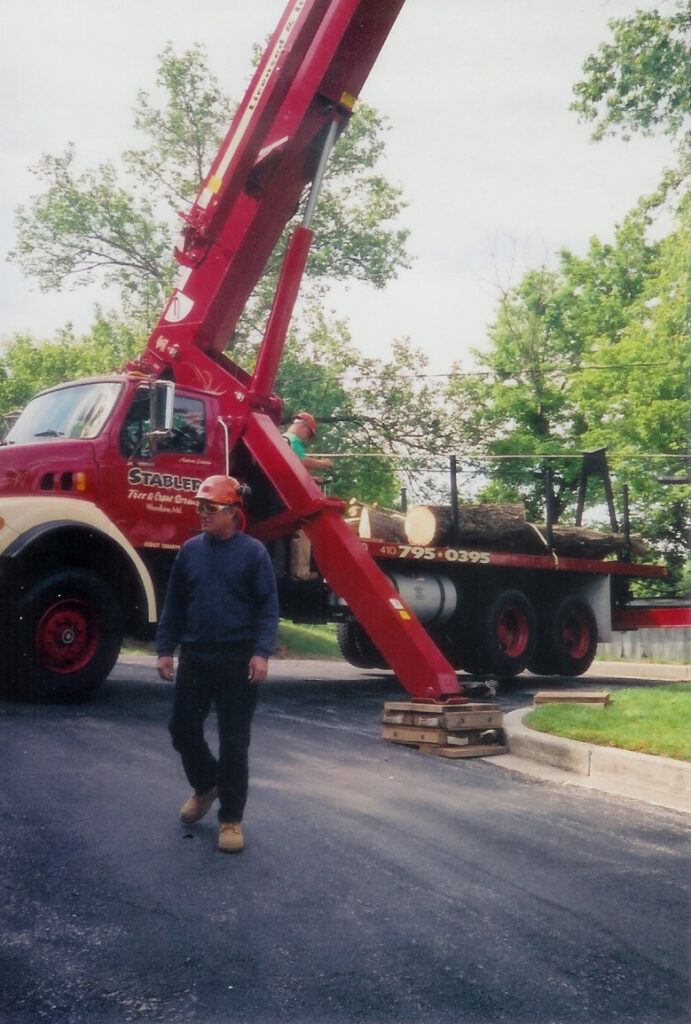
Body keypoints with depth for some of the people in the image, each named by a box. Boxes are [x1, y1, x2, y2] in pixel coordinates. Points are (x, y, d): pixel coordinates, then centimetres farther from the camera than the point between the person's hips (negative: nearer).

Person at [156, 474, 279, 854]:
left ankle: (231, 819, 16)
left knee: (234, 742, 2)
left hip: (238, 660, -4)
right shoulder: (190, 550, 7)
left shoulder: (253, 552, -5)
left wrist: (261, 653, -16)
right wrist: (165, 649, 7)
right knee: (183, 729, 11)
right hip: (194, 655, 5)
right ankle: (205, 786, 40)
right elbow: (174, 604, 13)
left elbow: (268, 607, -6)